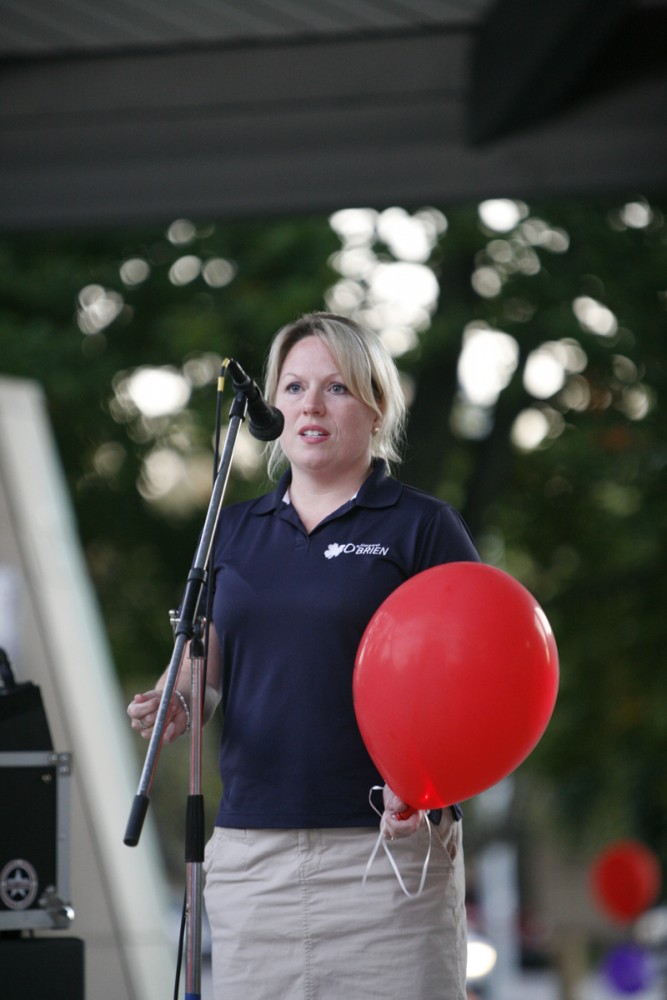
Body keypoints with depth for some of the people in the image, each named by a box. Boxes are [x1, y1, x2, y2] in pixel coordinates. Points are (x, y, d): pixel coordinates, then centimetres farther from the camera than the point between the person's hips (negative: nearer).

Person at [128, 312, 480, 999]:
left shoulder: (423, 527, 1)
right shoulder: (235, 530, 16)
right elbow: (206, 664, 17)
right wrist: (176, 704, -6)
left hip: (387, 849, -4)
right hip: (249, 852, 4)